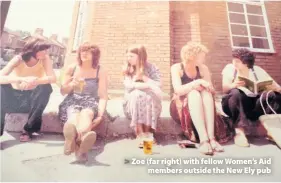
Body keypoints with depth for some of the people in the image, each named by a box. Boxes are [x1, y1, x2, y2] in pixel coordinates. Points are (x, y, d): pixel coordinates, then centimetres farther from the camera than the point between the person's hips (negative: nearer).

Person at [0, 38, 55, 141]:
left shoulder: (45, 59, -13)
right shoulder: (19, 59, -16)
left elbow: (53, 78, -28)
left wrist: (34, 81, -44)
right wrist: (22, 79, -46)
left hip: (32, 98, 1)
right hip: (14, 97, -1)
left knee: (46, 87, -29)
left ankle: (28, 129, -20)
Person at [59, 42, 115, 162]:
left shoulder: (101, 71, 3)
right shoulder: (71, 68, 11)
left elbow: (103, 96, -4)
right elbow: (63, 91, 14)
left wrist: (100, 115, -20)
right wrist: (71, 85, -9)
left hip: (91, 103, -1)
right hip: (73, 102, 2)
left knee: (86, 113, -38)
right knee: (74, 115, -36)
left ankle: (78, 141, -70)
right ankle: (82, 140, -69)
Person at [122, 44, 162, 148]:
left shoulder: (152, 68, 0)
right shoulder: (127, 69, 3)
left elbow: (158, 86, -13)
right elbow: (128, 85, -16)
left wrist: (143, 77, -13)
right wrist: (148, 85, -27)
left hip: (150, 105, 0)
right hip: (132, 105, 1)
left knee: (150, 95, -32)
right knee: (137, 94, -31)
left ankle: (148, 132, -29)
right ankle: (139, 134, -36)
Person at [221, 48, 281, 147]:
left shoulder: (257, 70, 2)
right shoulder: (230, 68, -4)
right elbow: (225, 88, -17)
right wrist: (234, 85, -40)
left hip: (254, 104, 3)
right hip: (236, 104, -3)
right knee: (236, 92, -34)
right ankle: (240, 130, -36)